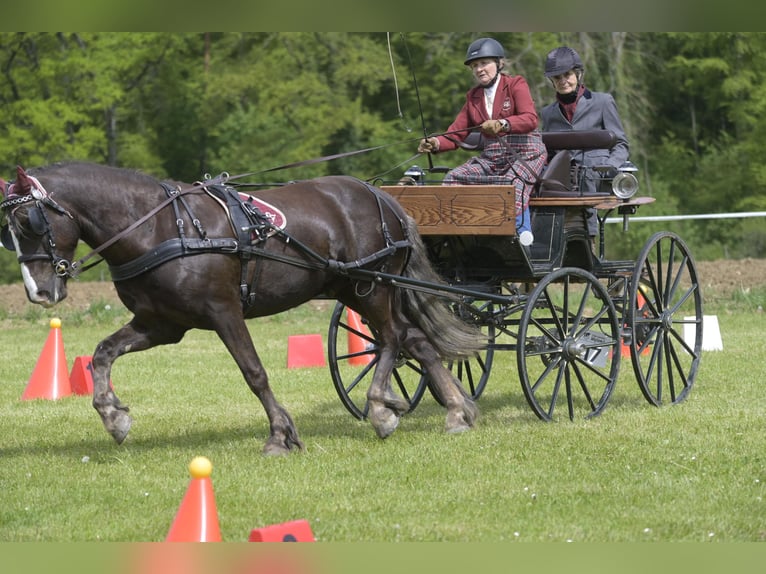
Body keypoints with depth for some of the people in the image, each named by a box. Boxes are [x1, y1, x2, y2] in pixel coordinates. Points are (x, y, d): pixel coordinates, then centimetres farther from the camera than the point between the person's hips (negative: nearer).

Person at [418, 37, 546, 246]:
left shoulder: (516, 84, 1)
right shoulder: (474, 96, 18)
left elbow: (531, 119, -17)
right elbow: (457, 133, 10)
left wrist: (502, 124, -36)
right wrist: (435, 144, -12)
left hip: (525, 152, -6)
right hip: (492, 156, 6)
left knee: (513, 181, -37)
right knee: (454, 177, -13)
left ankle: (522, 232, -41)